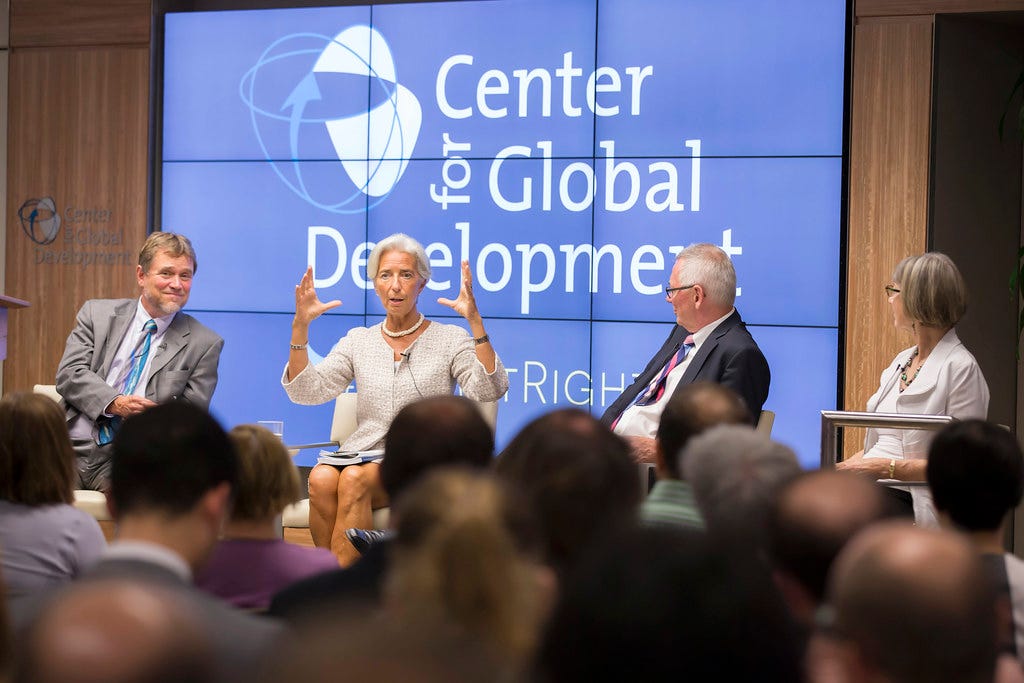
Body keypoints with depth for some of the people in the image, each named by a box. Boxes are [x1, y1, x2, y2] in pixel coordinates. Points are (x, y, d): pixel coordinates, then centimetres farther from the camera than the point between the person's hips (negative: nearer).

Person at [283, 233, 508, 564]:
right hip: (361, 456, 3)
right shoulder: (358, 341, 18)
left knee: (354, 479, -34)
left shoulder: (449, 339, 9)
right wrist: (300, 327, -3)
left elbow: (490, 389, -9)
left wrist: (475, 322, -17)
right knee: (322, 478, -32)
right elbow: (305, 391, 7)